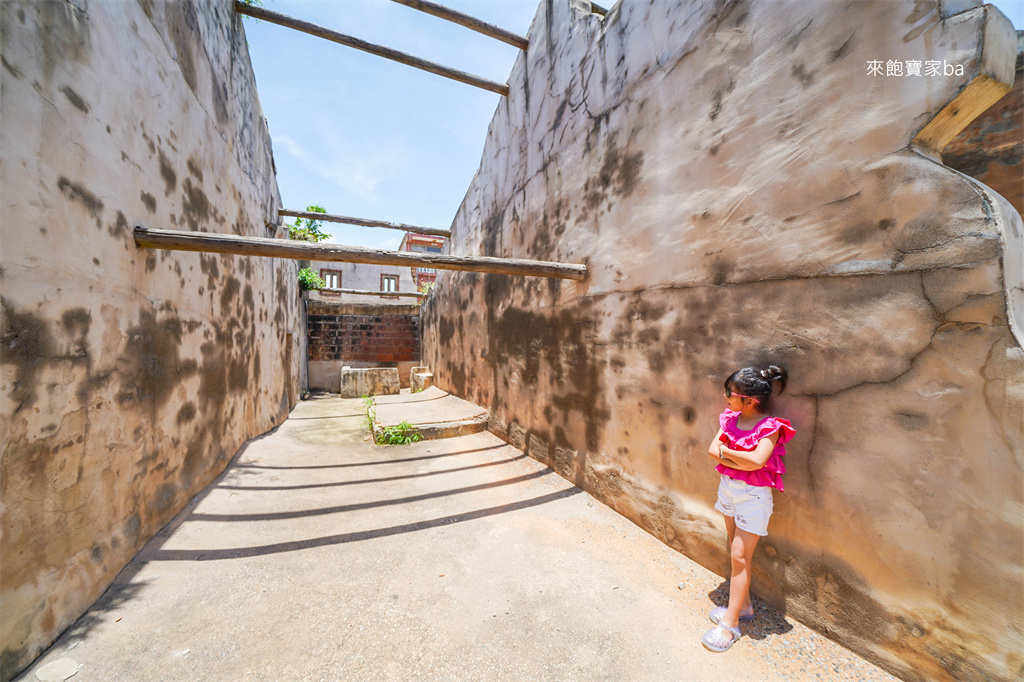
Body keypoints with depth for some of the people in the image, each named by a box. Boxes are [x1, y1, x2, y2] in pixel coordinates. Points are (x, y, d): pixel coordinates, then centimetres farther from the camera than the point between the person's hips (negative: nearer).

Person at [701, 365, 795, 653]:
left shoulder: (770, 426, -18)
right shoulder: (730, 418, -1)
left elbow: (757, 460, -31)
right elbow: (713, 450, -7)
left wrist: (727, 452, -17)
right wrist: (741, 460, -20)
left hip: (753, 495, -6)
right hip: (728, 487, 6)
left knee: (739, 556, 1)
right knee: (734, 550, 19)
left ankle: (730, 623, 16)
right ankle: (743, 605, 38)